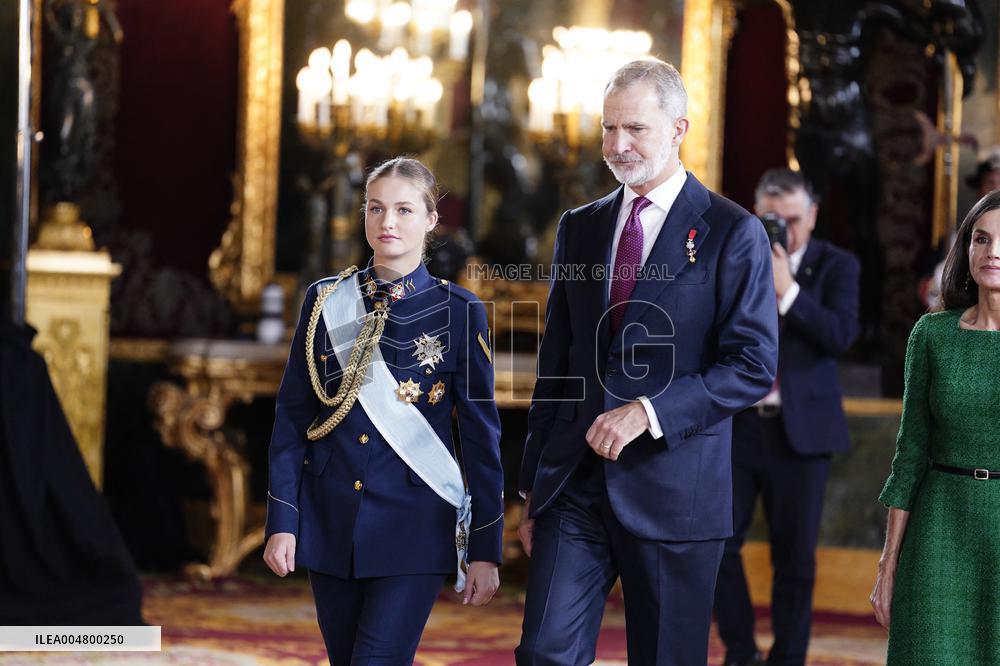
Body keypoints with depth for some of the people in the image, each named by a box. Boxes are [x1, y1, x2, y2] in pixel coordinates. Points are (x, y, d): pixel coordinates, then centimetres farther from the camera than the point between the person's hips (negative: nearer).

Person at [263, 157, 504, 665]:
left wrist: (486, 550, -4)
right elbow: (292, 415, 6)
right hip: (330, 522, 3)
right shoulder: (325, 300, 6)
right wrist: (282, 521, -1)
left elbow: (481, 435, -1)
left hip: (414, 527, -3)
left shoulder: (459, 312, -1)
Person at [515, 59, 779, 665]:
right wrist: (534, 483, 14)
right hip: (575, 483, 4)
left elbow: (754, 364, -9)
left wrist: (649, 410, -19)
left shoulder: (732, 233, -3)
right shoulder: (579, 228, 13)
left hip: (673, 491, -4)